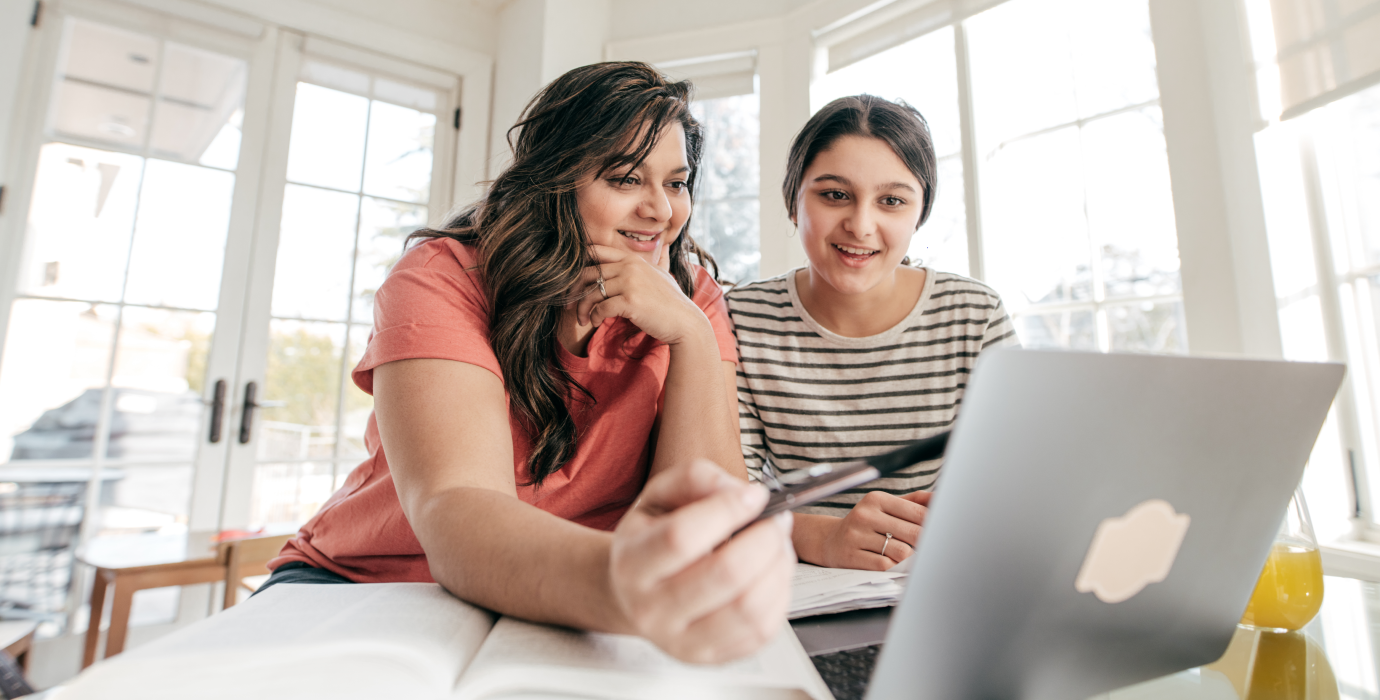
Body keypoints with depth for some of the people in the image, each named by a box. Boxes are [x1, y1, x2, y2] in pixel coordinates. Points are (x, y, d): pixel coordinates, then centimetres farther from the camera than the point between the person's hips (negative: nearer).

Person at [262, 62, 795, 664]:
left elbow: (706, 521, -14)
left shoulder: (693, 301, -6)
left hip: (560, 620, 2)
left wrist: (691, 333, -25)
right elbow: (454, 512, -30)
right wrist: (619, 585, -50)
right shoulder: (444, 277, -15)